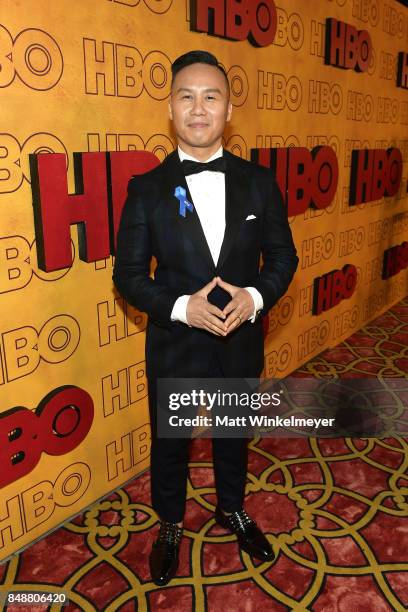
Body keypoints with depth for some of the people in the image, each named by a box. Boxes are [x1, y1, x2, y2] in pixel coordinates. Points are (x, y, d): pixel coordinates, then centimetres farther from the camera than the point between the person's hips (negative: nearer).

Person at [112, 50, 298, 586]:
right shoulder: (146, 189, -10)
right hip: (174, 348, -1)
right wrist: (180, 306, -24)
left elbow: (283, 254, 1)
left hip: (241, 344, 2)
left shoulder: (259, 182, -4)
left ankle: (232, 509, 53)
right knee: (169, 445, 19)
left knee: (234, 436, 24)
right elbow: (128, 274, -8)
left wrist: (255, 296, -19)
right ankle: (170, 525, 48)